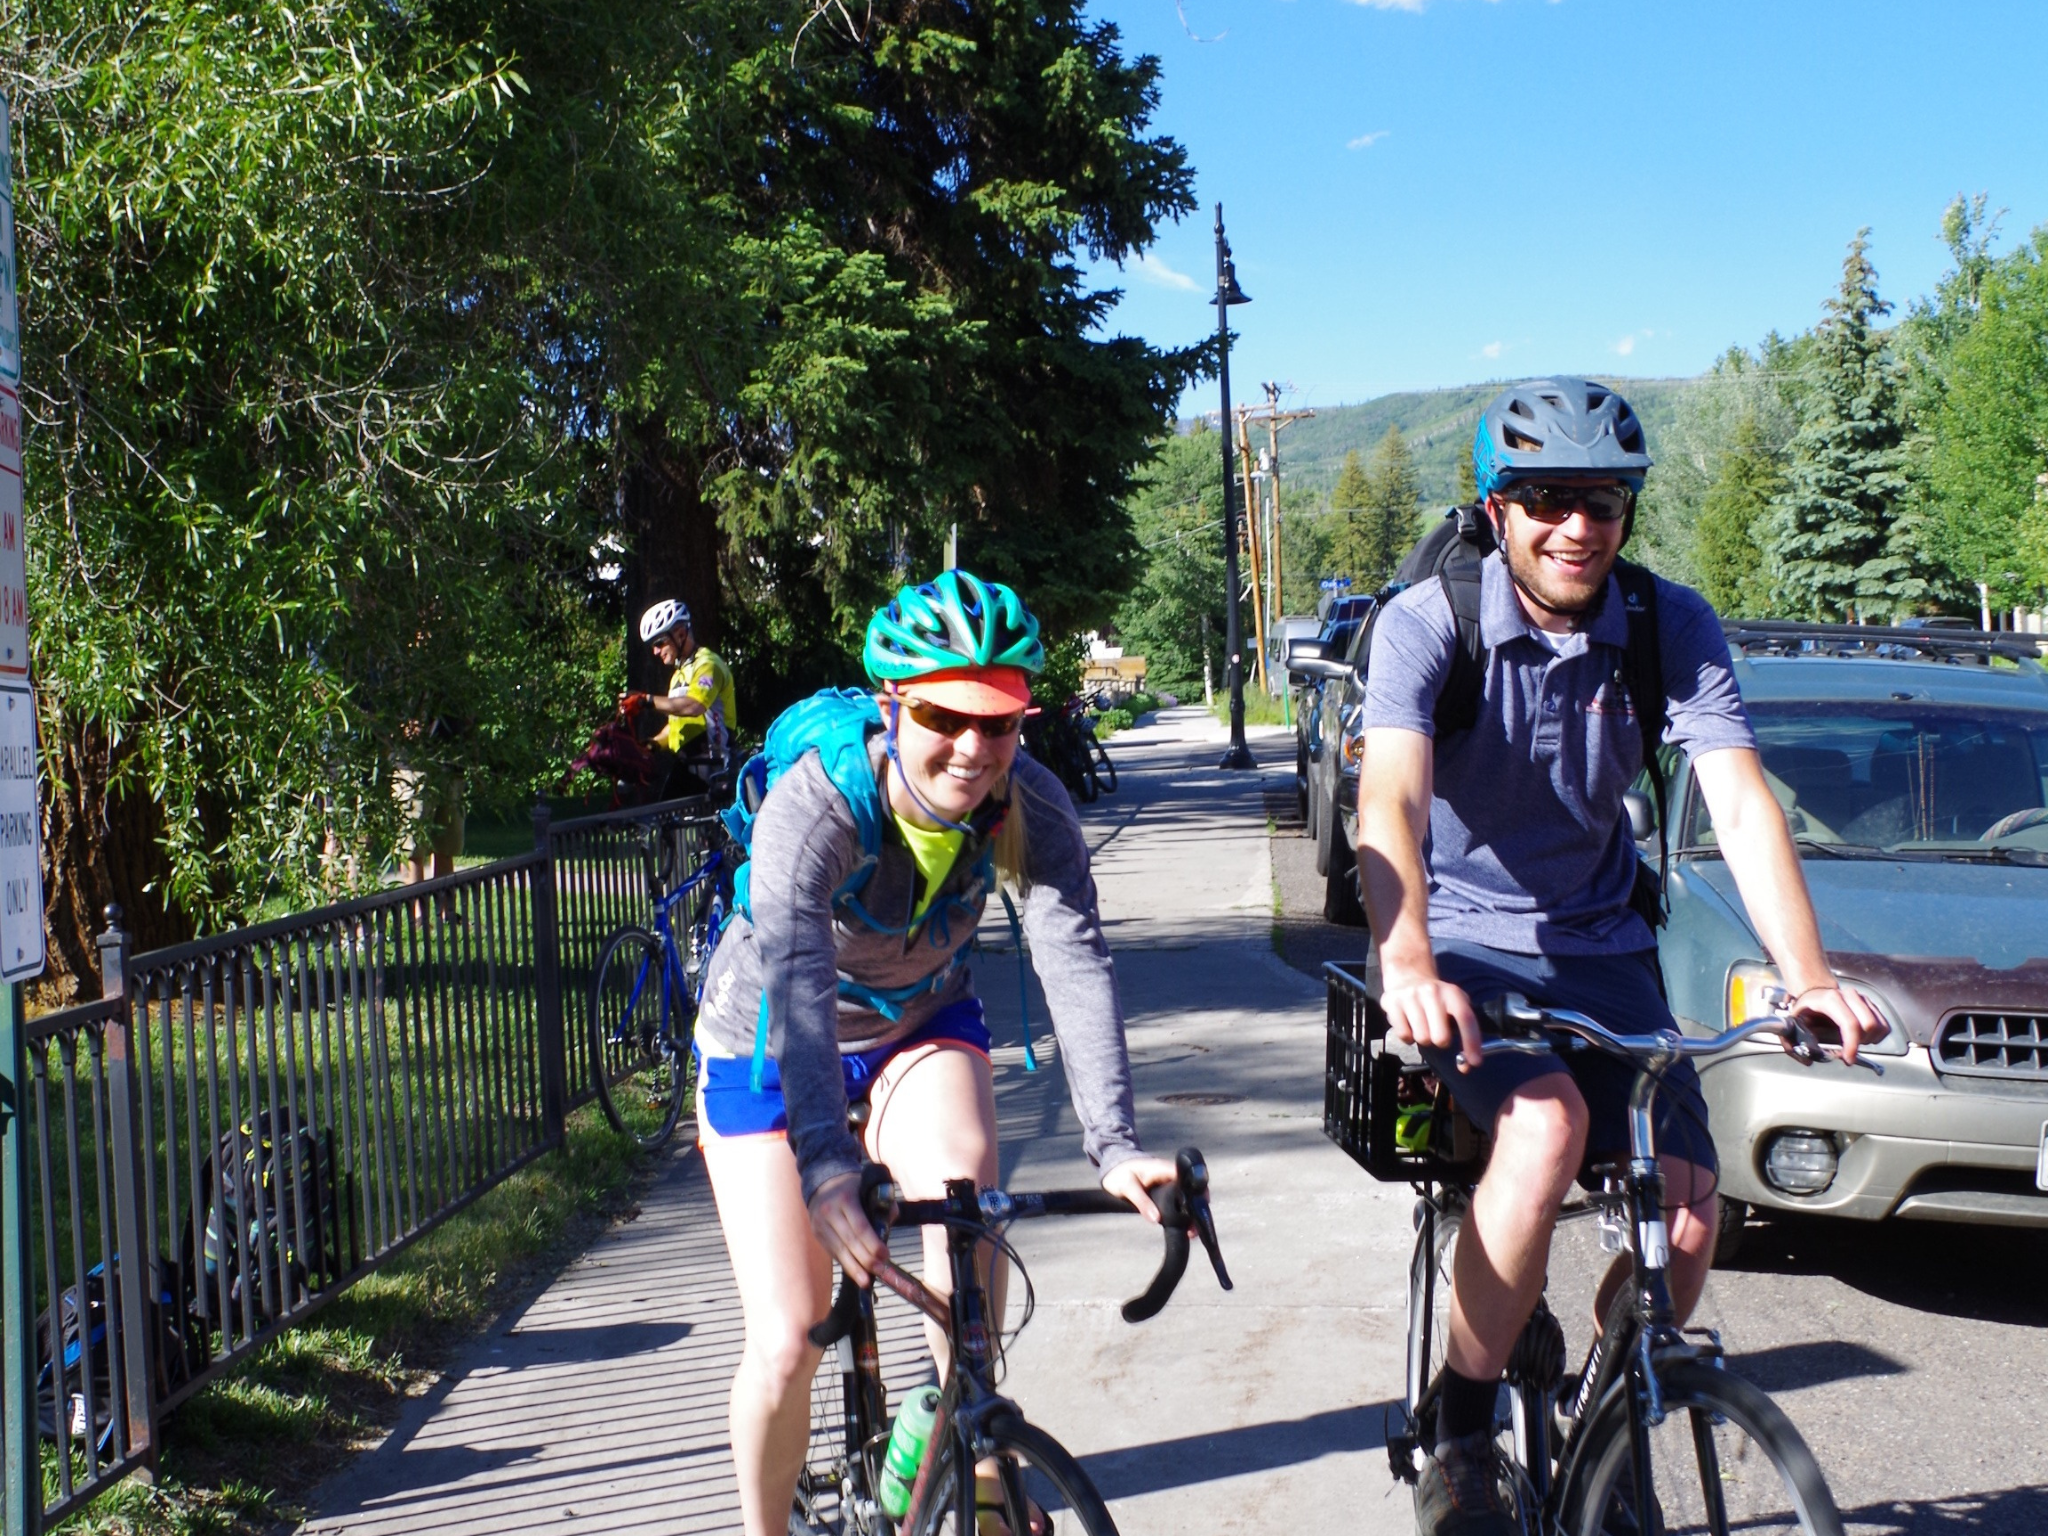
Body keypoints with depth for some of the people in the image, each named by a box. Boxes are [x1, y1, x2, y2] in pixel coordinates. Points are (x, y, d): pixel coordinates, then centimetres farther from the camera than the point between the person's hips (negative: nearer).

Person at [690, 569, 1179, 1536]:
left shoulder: (1029, 808, -24)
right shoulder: (813, 807, -34)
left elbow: (1075, 960, -34)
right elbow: (794, 981, -47)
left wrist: (1113, 1145, -48)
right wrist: (826, 1165, -61)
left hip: (917, 1024, 2)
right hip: (768, 1054, -2)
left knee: (963, 1171, -30)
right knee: (785, 1343, -8)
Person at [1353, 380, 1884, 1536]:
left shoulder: (1673, 627, -7)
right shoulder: (1429, 623, -16)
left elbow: (1741, 798, -18)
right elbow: (1393, 797, -30)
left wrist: (1810, 977, -33)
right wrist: (1407, 965, -48)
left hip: (1601, 950, 4)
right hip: (1465, 948, -3)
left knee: (1687, 1215, -11)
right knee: (1547, 1126, -33)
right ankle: (1461, 1440, -16)